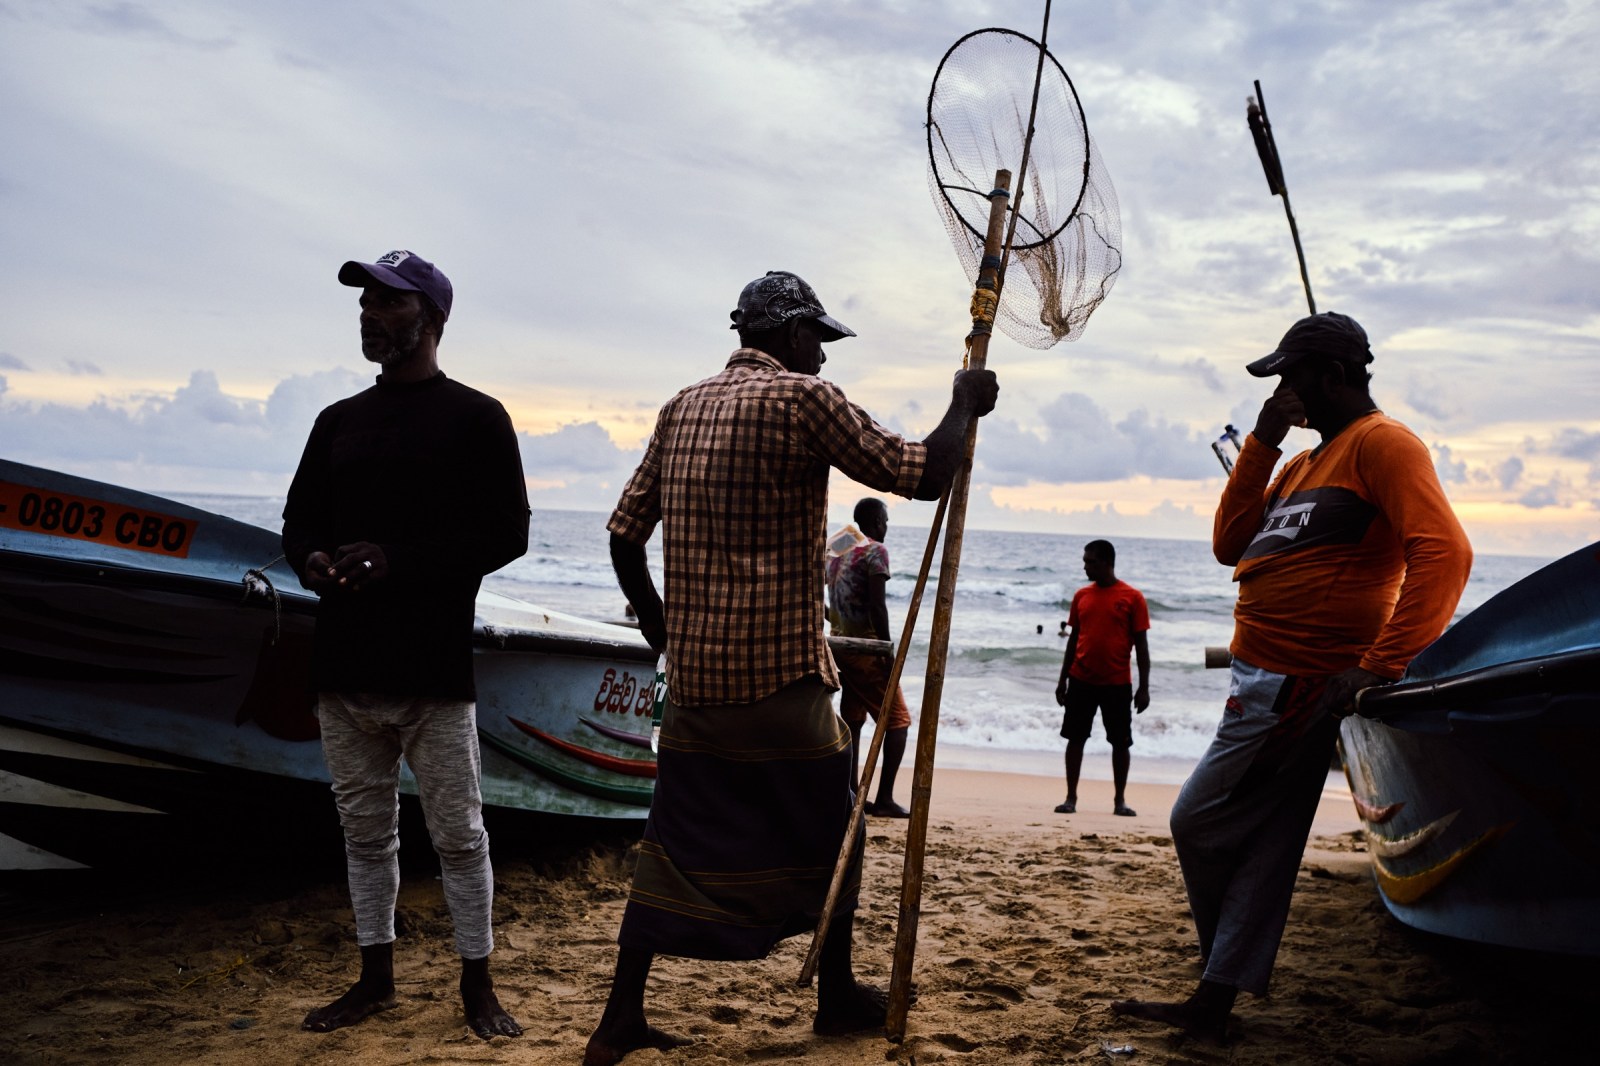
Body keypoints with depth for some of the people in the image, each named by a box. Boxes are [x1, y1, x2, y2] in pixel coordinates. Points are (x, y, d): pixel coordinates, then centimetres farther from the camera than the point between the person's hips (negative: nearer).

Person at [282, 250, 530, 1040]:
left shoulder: (475, 418, -2)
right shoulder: (339, 422, 15)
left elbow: (506, 533, -7)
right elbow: (299, 521, 19)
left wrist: (396, 560, -18)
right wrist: (313, 561, -6)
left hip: (433, 670, -5)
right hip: (344, 666, 5)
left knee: (458, 833, 3)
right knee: (365, 829, 14)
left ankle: (477, 986, 15)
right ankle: (376, 977, 27)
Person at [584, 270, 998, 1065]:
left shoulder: (682, 408, 10)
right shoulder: (802, 399, -9)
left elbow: (625, 533, 12)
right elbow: (923, 475, -9)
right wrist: (965, 405, 9)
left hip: (691, 675, 6)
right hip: (779, 674, -6)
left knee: (676, 842, 11)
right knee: (826, 833, 13)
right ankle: (837, 997, 26)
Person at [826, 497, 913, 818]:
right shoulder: (875, 550, -9)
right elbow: (876, 605, -17)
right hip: (866, 647, -8)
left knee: (852, 721, 12)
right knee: (897, 720, 0)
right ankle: (884, 798, -7)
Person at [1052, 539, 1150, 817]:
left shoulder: (1132, 597, -3)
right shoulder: (1081, 596, 7)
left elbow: (1141, 644, -3)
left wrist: (1143, 686, -7)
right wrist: (1063, 679, 9)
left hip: (1117, 683, -3)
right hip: (1081, 680, 3)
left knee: (1120, 742, 4)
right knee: (1075, 738, 3)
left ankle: (1120, 800, 15)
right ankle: (1071, 797, 10)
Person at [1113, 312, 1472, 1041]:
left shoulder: (1380, 443, -10)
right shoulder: (1304, 465, 21)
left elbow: (1444, 552, -22)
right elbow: (1231, 545, 14)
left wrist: (1379, 669, -27)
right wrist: (1262, 443, 8)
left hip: (1298, 688, -9)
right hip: (1266, 682, 9)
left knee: (1200, 825, -3)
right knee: (1263, 847, 11)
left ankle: (1217, 999, 14)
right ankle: (1213, 1004, 16)